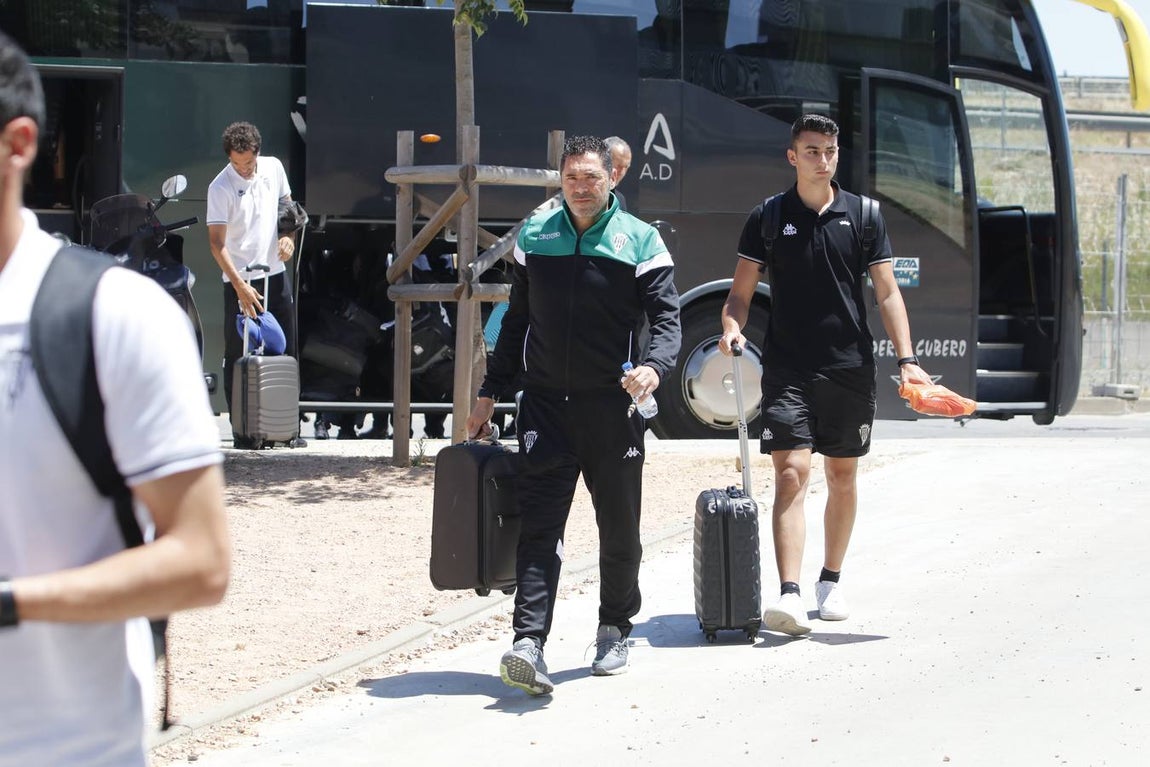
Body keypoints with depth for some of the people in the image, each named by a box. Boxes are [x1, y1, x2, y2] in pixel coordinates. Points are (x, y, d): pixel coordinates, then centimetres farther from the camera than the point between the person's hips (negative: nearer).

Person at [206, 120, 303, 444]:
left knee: (285, 350, 7)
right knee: (238, 356, -2)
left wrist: (289, 235, -1)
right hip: (239, 280, -5)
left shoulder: (273, 168, 1)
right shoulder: (220, 187, -15)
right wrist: (240, 286, -28)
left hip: (276, 273, 5)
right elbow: (216, 242, -19)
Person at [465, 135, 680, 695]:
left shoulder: (640, 241, -1)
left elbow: (666, 317, -6)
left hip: (613, 407, -1)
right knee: (539, 524, -8)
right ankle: (529, 642, -16)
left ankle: (614, 630, 28)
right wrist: (489, 393, 16)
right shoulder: (534, 237, 10)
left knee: (619, 527, 9)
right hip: (545, 403, 2)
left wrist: (653, 366, -27)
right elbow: (517, 322, 17)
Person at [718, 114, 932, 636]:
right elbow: (741, 291, 4)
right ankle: (789, 594, -20)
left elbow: (887, 293, 4)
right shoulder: (768, 217, 3)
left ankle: (830, 581, 27)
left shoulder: (863, 215, 5)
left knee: (843, 476, 10)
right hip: (787, 370, -2)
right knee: (791, 472, -13)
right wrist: (731, 327, -17)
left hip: (850, 367, 2)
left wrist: (906, 358, -6)